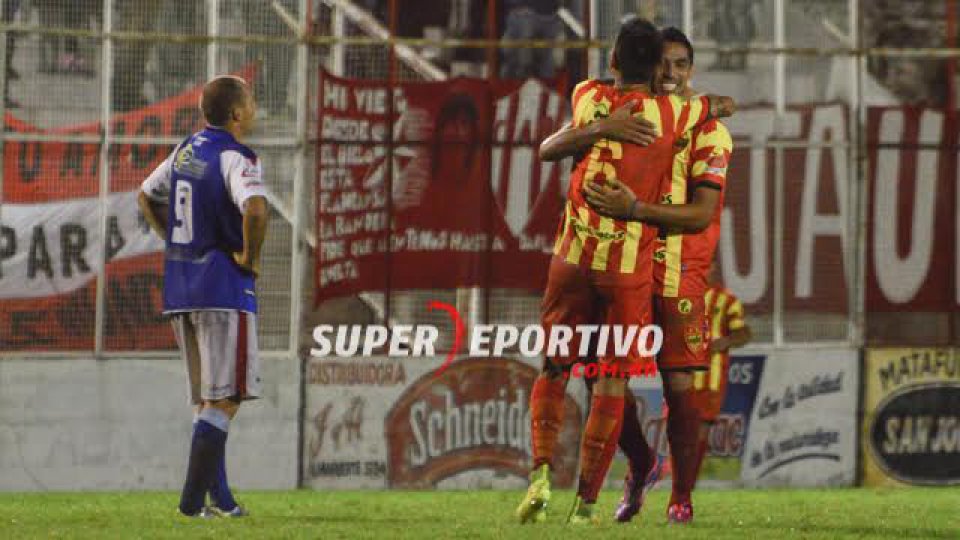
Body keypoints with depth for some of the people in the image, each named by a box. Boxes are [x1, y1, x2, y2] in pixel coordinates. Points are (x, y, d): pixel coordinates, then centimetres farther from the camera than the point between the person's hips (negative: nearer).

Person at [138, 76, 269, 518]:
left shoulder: (186, 150, 11)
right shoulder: (235, 158, -13)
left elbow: (147, 196, 25)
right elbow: (255, 208, -31)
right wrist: (250, 255, -15)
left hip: (179, 286, 8)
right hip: (224, 285, -8)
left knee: (207, 401, 14)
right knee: (224, 400, -5)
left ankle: (219, 498, 15)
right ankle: (193, 498, -11)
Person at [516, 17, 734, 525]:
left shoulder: (587, 97, 1)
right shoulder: (670, 114, -4)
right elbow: (725, 105, 16)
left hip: (573, 258, 1)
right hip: (630, 269, -1)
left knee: (553, 370, 12)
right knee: (612, 383, 6)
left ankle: (541, 472, -8)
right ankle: (585, 501, 3)